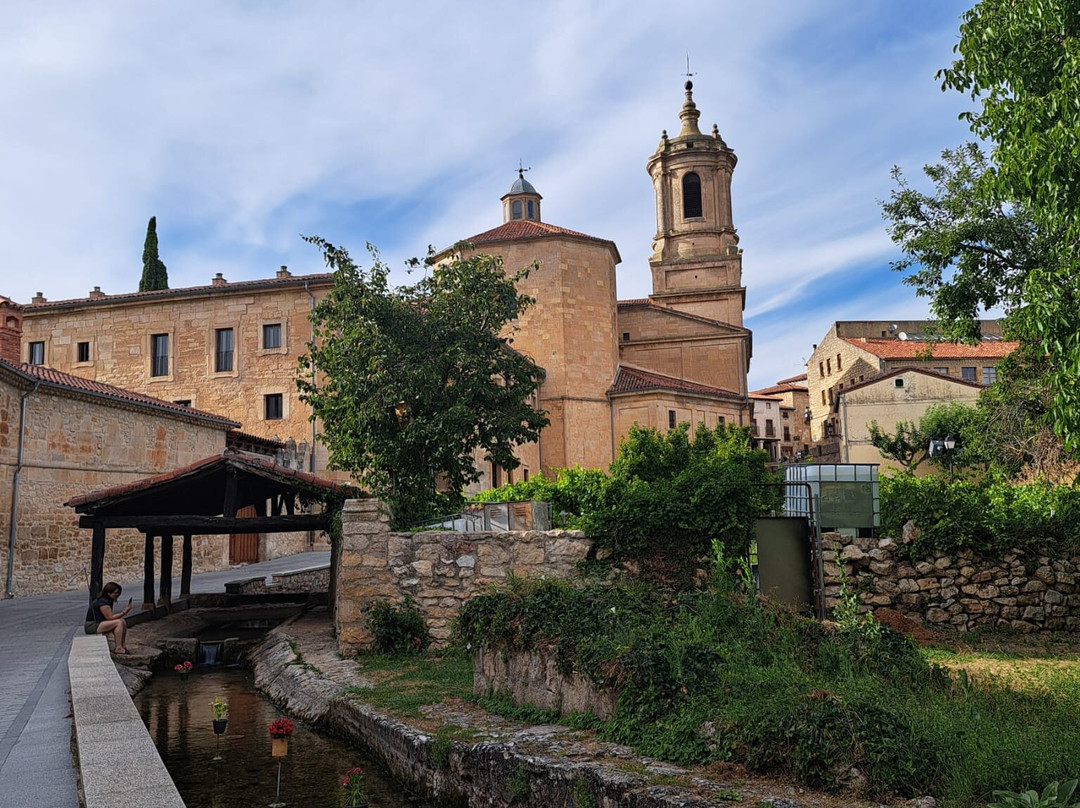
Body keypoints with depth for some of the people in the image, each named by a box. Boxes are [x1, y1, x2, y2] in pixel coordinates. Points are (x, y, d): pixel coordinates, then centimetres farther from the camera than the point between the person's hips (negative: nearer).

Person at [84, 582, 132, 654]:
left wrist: (124, 611, -3)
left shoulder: (109, 600, 11)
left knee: (123, 622, -3)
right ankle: (118, 648, -22)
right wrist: (124, 612, -20)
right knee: (119, 622, -22)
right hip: (92, 626, -10)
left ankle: (123, 646, -8)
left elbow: (111, 615, 10)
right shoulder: (102, 602, -20)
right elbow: (109, 617, -22)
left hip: (99, 623, 10)